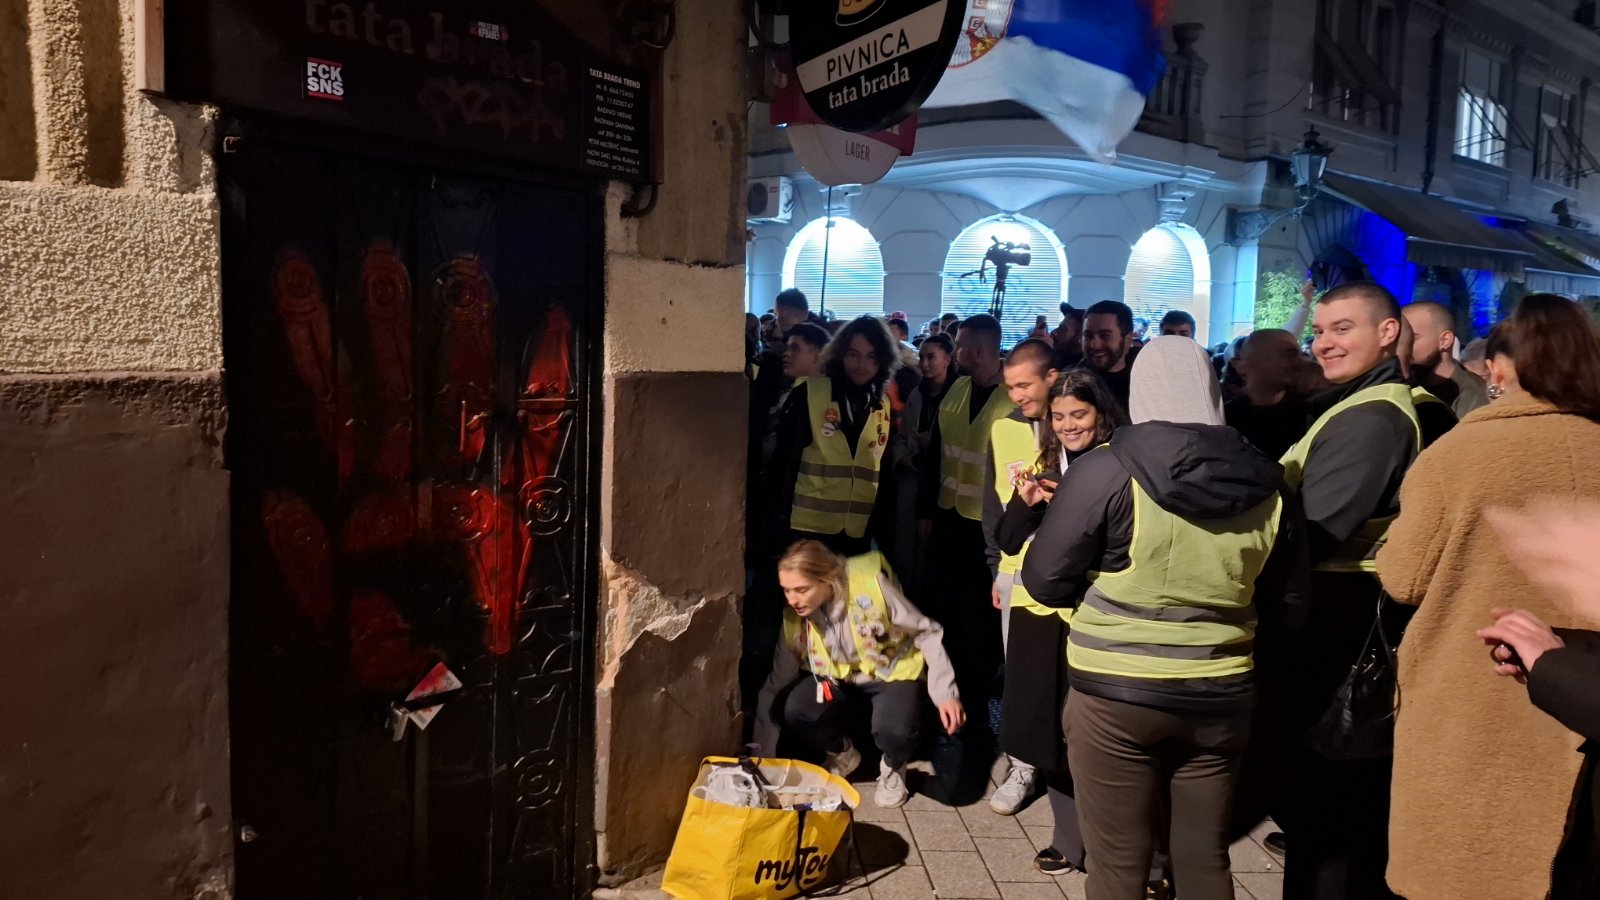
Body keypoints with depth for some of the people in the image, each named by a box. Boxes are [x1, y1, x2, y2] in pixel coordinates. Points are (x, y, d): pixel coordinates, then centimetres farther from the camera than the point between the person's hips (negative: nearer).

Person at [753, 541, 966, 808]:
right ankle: (843, 756, 8)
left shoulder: (870, 585, -28)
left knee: (892, 729, -34)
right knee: (794, 710, -25)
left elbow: (927, 633, -17)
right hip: (840, 679, 4)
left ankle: (893, 768, 4)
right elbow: (777, 683, -7)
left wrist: (945, 693, -22)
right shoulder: (795, 618, -16)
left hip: (894, 673, -3)